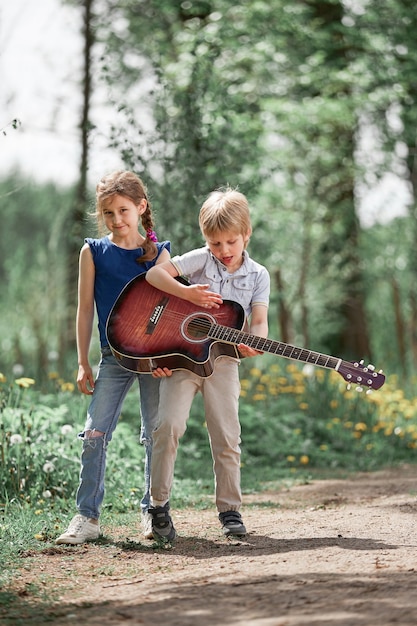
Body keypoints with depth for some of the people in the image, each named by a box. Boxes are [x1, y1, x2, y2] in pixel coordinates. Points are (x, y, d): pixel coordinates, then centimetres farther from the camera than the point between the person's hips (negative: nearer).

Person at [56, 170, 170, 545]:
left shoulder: (158, 253, 2)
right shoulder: (94, 252, 3)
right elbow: (86, 309, 5)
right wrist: (83, 363, 3)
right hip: (114, 356, 1)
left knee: (157, 434, 3)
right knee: (94, 435, -7)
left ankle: (154, 510, 17)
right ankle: (87, 517, -1)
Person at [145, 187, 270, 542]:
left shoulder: (258, 275, 7)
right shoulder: (201, 260, 2)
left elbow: (259, 320, -1)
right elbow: (154, 274, -5)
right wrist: (188, 293, -18)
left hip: (223, 361, 2)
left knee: (227, 436, 1)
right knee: (169, 424, -15)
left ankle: (230, 510, 14)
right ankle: (159, 504, -3)